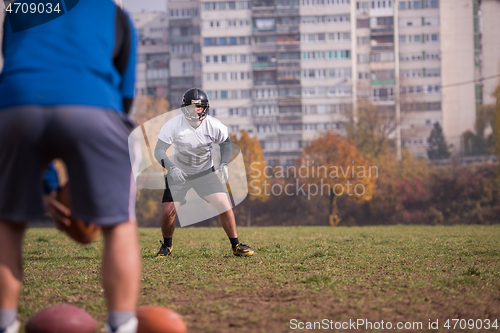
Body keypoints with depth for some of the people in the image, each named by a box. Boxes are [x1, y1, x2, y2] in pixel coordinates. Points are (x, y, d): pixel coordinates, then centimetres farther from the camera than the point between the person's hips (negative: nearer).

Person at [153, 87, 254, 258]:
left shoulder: (214, 126, -17)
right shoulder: (174, 124, -21)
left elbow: (226, 142, 4)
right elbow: (159, 150, -20)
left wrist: (224, 164, -10)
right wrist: (172, 168, -36)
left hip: (205, 173, 1)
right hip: (178, 174, -1)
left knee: (224, 205, -13)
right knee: (168, 213, -9)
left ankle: (236, 246, 2)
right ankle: (166, 246, 21)